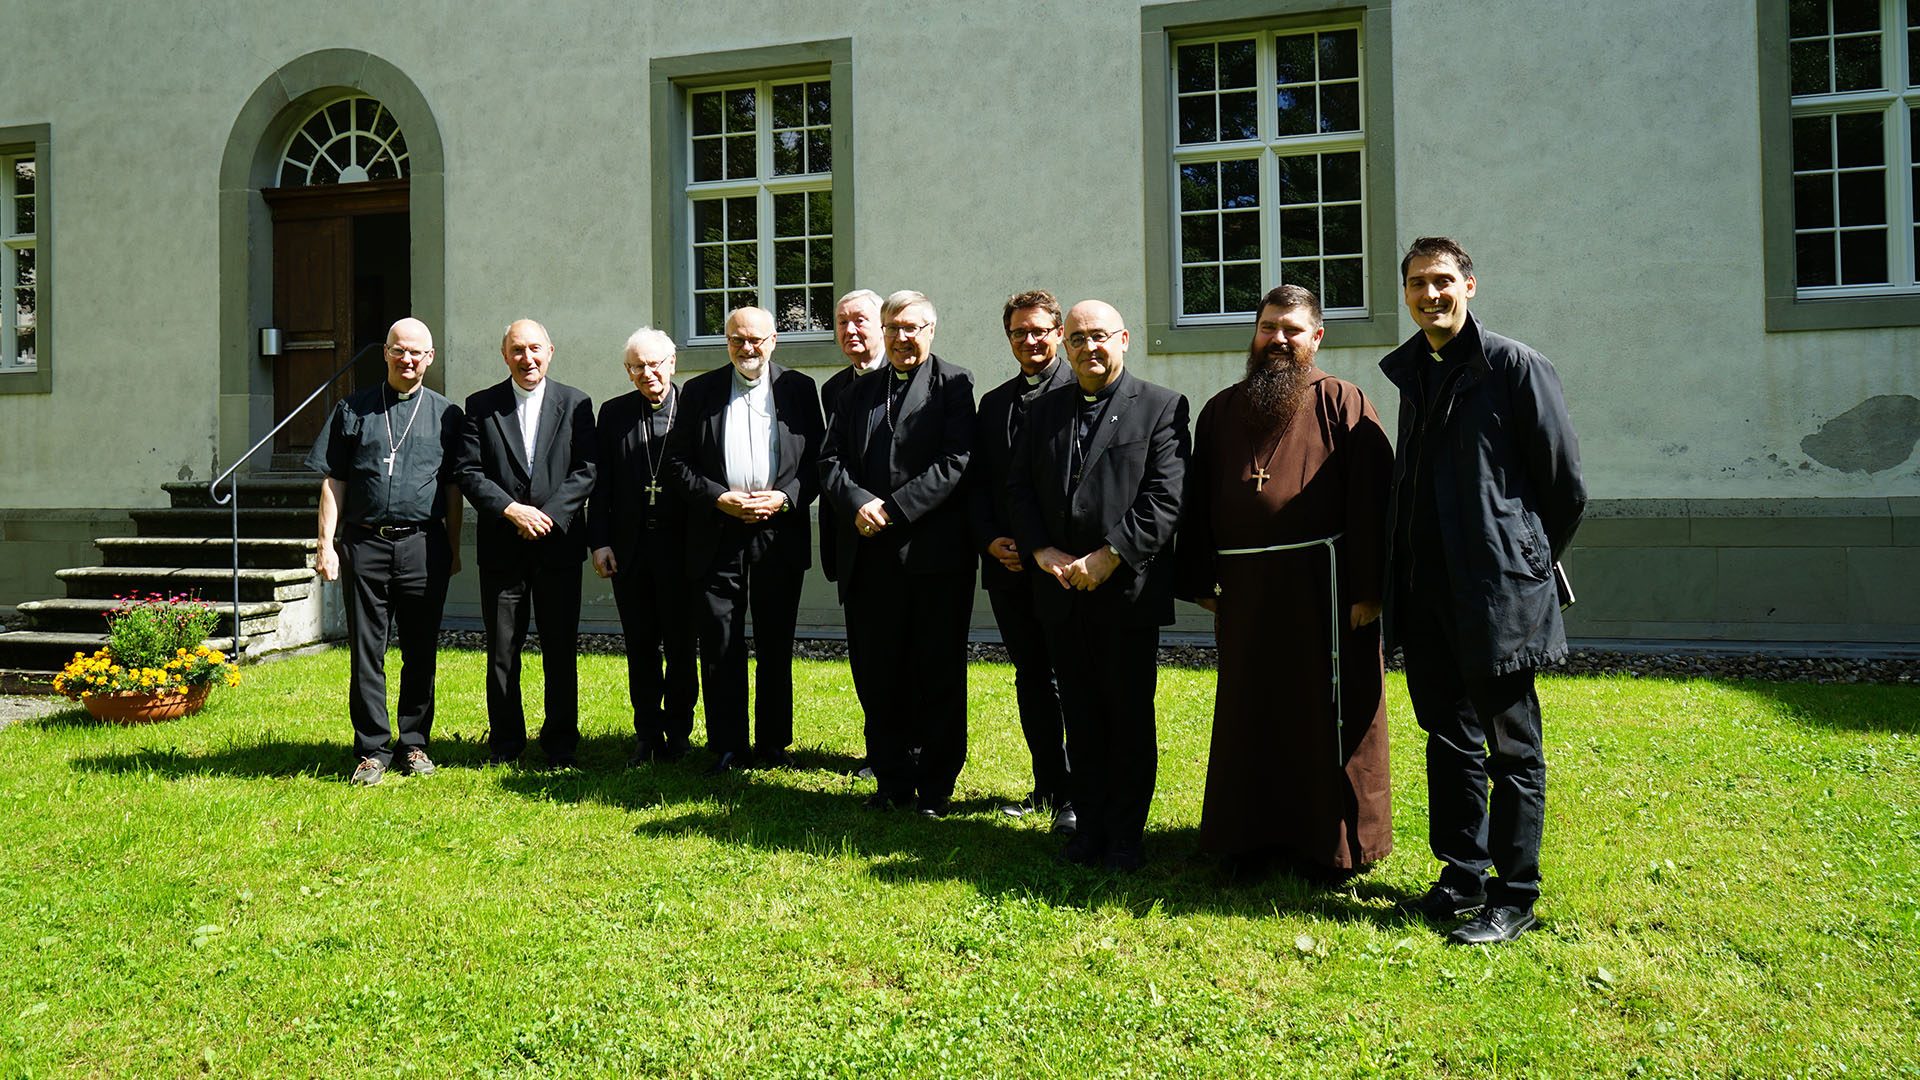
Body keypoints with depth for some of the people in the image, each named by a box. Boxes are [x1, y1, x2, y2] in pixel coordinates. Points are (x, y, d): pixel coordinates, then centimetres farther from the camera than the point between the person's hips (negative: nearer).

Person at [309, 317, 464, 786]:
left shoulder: (445, 414, 10)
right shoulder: (352, 409, 9)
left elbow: (452, 488, 12)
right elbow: (333, 482, 8)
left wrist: (453, 549, 9)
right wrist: (326, 543, 1)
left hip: (423, 545, 0)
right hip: (364, 543, 0)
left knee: (421, 651, 6)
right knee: (366, 651, 2)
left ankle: (414, 744, 18)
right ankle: (373, 750, 10)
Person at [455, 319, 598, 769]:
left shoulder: (575, 404, 6)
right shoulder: (481, 406, 6)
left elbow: (587, 471, 0)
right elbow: (469, 472, 0)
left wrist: (548, 513, -12)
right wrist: (512, 510, -13)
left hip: (559, 543, 0)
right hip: (501, 546, 0)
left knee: (561, 650, 3)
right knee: (502, 652, 6)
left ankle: (561, 744, 14)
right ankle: (505, 744, 18)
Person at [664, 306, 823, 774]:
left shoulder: (799, 389, 7)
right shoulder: (700, 391, 7)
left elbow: (817, 460, 6)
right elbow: (677, 461, 4)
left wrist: (784, 498, -10)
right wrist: (720, 498, -10)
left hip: (780, 533, 0)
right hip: (717, 537, 0)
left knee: (776, 647, 7)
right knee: (720, 648, 2)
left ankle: (774, 744, 19)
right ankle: (727, 748, 11)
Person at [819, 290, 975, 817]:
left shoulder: (954, 384, 2)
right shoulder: (858, 393, 17)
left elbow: (955, 462, -9)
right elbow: (831, 461, 11)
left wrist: (894, 509, -15)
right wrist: (858, 502, -9)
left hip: (933, 553, -4)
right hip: (869, 555, 5)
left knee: (938, 673, 3)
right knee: (876, 673, 8)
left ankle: (936, 785, 14)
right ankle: (893, 779, 20)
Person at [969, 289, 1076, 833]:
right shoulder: (993, 403, 16)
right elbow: (978, 483, 14)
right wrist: (990, 541, -2)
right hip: (1009, 564, 6)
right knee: (1031, 678, 12)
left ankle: (1077, 795, 8)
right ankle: (1049, 785, 24)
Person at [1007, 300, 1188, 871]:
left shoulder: (1160, 407, -2)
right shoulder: (1043, 410, 13)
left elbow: (1166, 498, -10)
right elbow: (1019, 488, 10)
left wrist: (1108, 557, -16)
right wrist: (1042, 551, -6)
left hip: (1128, 589, -4)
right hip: (1062, 590, 4)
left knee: (1130, 716, 3)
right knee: (1080, 715, 10)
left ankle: (1127, 834, 15)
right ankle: (1090, 824, 20)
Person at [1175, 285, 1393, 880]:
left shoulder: (1343, 403, -1)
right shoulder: (1221, 411, 13)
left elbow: (1370, 497, -8)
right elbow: (1197, 500, 15)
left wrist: (1367, 586, -14)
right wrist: (1200, 580, 9)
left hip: (1322, 587, -4)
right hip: (1245, 590, 5)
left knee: (1328, 718, 3)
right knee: (1249, 717, 12)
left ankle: (1332, 842, 16)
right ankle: (1254, 835, 26)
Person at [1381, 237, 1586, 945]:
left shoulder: (1513, 365, -6)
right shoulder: (1411, 373, 13)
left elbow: (1566, 482, -4)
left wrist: (1532, 559, 4)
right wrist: (1396, 577, 16)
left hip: (1499, 592, -7)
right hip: (1427, 589, 7)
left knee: (1512, 747, 2)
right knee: (1449, 738, 14)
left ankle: (1514, 898, 12)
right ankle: (1463, 877, 27)